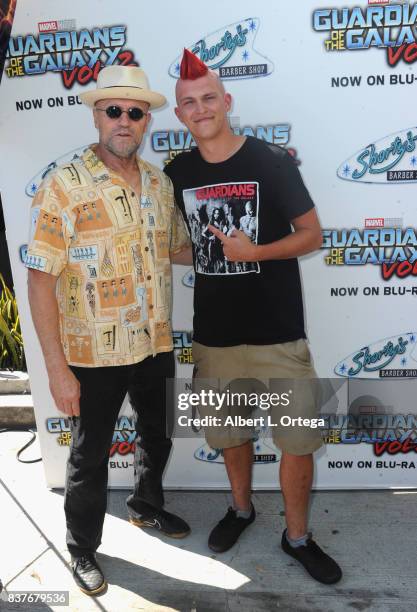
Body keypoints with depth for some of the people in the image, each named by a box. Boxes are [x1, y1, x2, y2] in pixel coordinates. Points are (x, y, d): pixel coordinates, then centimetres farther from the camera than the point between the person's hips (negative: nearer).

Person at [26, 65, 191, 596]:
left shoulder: (160, 182, 3)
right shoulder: (64, 186, -14)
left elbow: (181, 247, 17)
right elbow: (41, 279, -16)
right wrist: (56, 367, -18)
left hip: (155, 346, 6)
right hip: (94, 355, -5)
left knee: (157, 436, 23)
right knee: (90, 456, 13)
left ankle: (146, 506, 52)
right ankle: (82, 549, 39)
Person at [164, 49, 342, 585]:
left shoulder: (272, 161, -6)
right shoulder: (177, 174, 3)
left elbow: (312, 234, -5)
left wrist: (254, 251, -19)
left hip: (278, 333, -2)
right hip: (214, 333, 3)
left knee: (299, 440, 4)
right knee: (230, 432, 18)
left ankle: (297, 536, 28)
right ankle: (241, 508, 45)